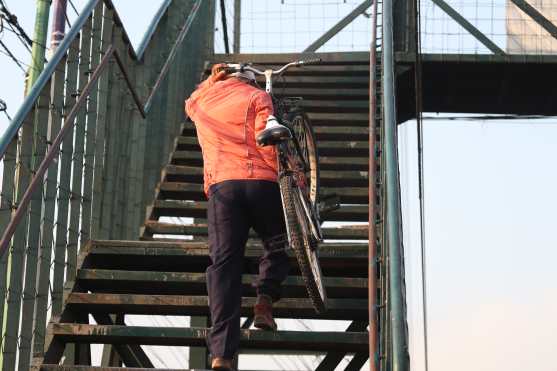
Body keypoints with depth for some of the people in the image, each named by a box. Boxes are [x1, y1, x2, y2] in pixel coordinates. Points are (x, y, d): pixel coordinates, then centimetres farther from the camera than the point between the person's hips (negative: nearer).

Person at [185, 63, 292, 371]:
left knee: (223, 262, -4)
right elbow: (267, 142, -6)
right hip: (260, 182, -2)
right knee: (277, 245, 20)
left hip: (220, 185, 2)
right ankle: (265, 299, -7)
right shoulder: (257, 96, 9)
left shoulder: (201, 101, 21)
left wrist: (212, 79, 51)